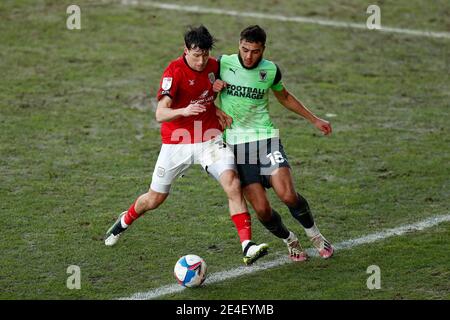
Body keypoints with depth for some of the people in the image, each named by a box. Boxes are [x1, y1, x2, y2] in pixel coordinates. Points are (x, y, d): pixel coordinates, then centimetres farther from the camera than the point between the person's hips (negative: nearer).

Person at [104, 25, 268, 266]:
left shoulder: (213, 66, -1)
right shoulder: (174, 72, -19)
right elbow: (160, 114, -29)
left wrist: (216, 110, 2)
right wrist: (184, 111, -47)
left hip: (210, 139, 3)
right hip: (177, 143, -3)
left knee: (233, 185, -21)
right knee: (154, 199, 12)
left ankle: (247, 246, -25)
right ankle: (125, 221, 45)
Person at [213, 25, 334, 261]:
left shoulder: (270, 70, 1)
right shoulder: (223, 64, -4)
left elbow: (284, 97, 22)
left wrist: (314, 120, 26)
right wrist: (212, 87, -12)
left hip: (265, 137, 1)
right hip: (235, 142, -1)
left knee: (287, 195, -17)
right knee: (261, 209, -9)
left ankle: (314, 235, 10)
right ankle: (290, 241, 20)